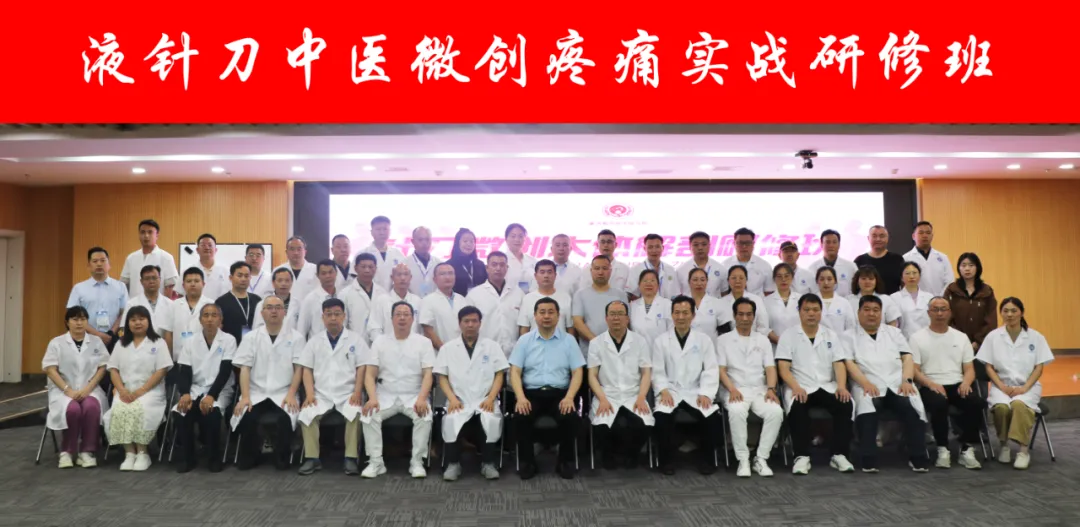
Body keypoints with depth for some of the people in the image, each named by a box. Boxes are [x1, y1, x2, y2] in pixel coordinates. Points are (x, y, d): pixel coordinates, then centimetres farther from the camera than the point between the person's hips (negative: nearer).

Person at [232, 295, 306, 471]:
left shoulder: (296, 337, 5)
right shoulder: (251, 337, 9)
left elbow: (299, 368, 0)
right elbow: (245, 369, 2)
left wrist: (291, 395, -14)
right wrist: (245, 397, -12)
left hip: (283, 394, -1)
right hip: (256, 393, 1)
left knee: (285, 418, -30)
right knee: (247, 417, -27)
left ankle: (282, 459, -7)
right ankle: (248, 459, -2)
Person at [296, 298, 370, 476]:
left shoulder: (356, 339, 7)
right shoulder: (314, 341, 14)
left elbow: (361, 368, 1)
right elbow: (307, 369, 9)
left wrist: (357, 392, -11)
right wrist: (310, 393, -5)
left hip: (348, 394, -2)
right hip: (321, 394, 2)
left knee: (355, 414, -33)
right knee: (306, 414, -27)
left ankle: (351, 458, -22)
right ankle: (312, 458, -15)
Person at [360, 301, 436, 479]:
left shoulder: (424, 342, 5)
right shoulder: (380, 341, 9)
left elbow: (428, 374, -4)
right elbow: (370, 374, 2)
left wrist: (421, 398, -22)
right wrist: (372, 398, -17)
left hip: (414, 396, -1)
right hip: (386, 396, 1)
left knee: (425, 416, -31)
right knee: (369, 415, -28)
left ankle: (417, 462, -18)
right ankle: (375, 462, -17)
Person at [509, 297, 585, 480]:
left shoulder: (568, 340, 8)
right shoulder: (524, 341, 8)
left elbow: (577, 372, 3)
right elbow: (515, 371, 1)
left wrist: (569, 397, -14)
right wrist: (521, 397, -16)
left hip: (559, 393, 0)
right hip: (531, 392, 0)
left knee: (570, 418, -29)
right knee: (521, 417, -30)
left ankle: (565, 462, -6)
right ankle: (527, 462, -9)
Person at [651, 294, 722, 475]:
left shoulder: (704, 339, 7)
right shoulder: (661, 341, 7)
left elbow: (711, 370, 1)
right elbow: (657, 372, 2)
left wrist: (705, 394, -14)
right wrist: (664, 390, -16)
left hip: (695, 392, 1)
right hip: (670, 392, 0)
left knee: (713, 415, -28)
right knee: (662, 415, -32)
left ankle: (707, 459, -4)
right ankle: (667, 460, -10)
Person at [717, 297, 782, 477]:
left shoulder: (763, 340, 17)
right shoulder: (723, 340, 9)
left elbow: (770, 368, 8)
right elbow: (721, 370, 0)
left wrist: (771, 389, -11)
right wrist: (732, 389, -17)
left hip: (760, 390, 2)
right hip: (735, 391, -2)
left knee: (776, 412, -29)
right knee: (737, 411, -37)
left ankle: (761, 459, -17)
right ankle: (743, 460, -23)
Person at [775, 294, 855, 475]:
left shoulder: (832, 336, 14)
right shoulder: (788, 336, 5)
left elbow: (839, 364, 5)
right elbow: (783, 368, -5)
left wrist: (841, 386, -15)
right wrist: (796, 387, -23)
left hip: (827, 386, 3)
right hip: (800, 387, -2)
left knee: (845, 404, -28)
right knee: (797, 406, -35)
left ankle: (839, 455, -19)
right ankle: (802, 456, -28)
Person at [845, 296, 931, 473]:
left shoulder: (894, 332, 23)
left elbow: (907, 358, 13)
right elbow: (849, 363, 0)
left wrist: (907, 380, -6)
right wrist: (865, 383, -16)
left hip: (897, 384, 3)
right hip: (868, 386, -2)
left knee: (914, 408, -29)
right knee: (866, 407, -36)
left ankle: (918, 458, -24)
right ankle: (869, 460, -34)